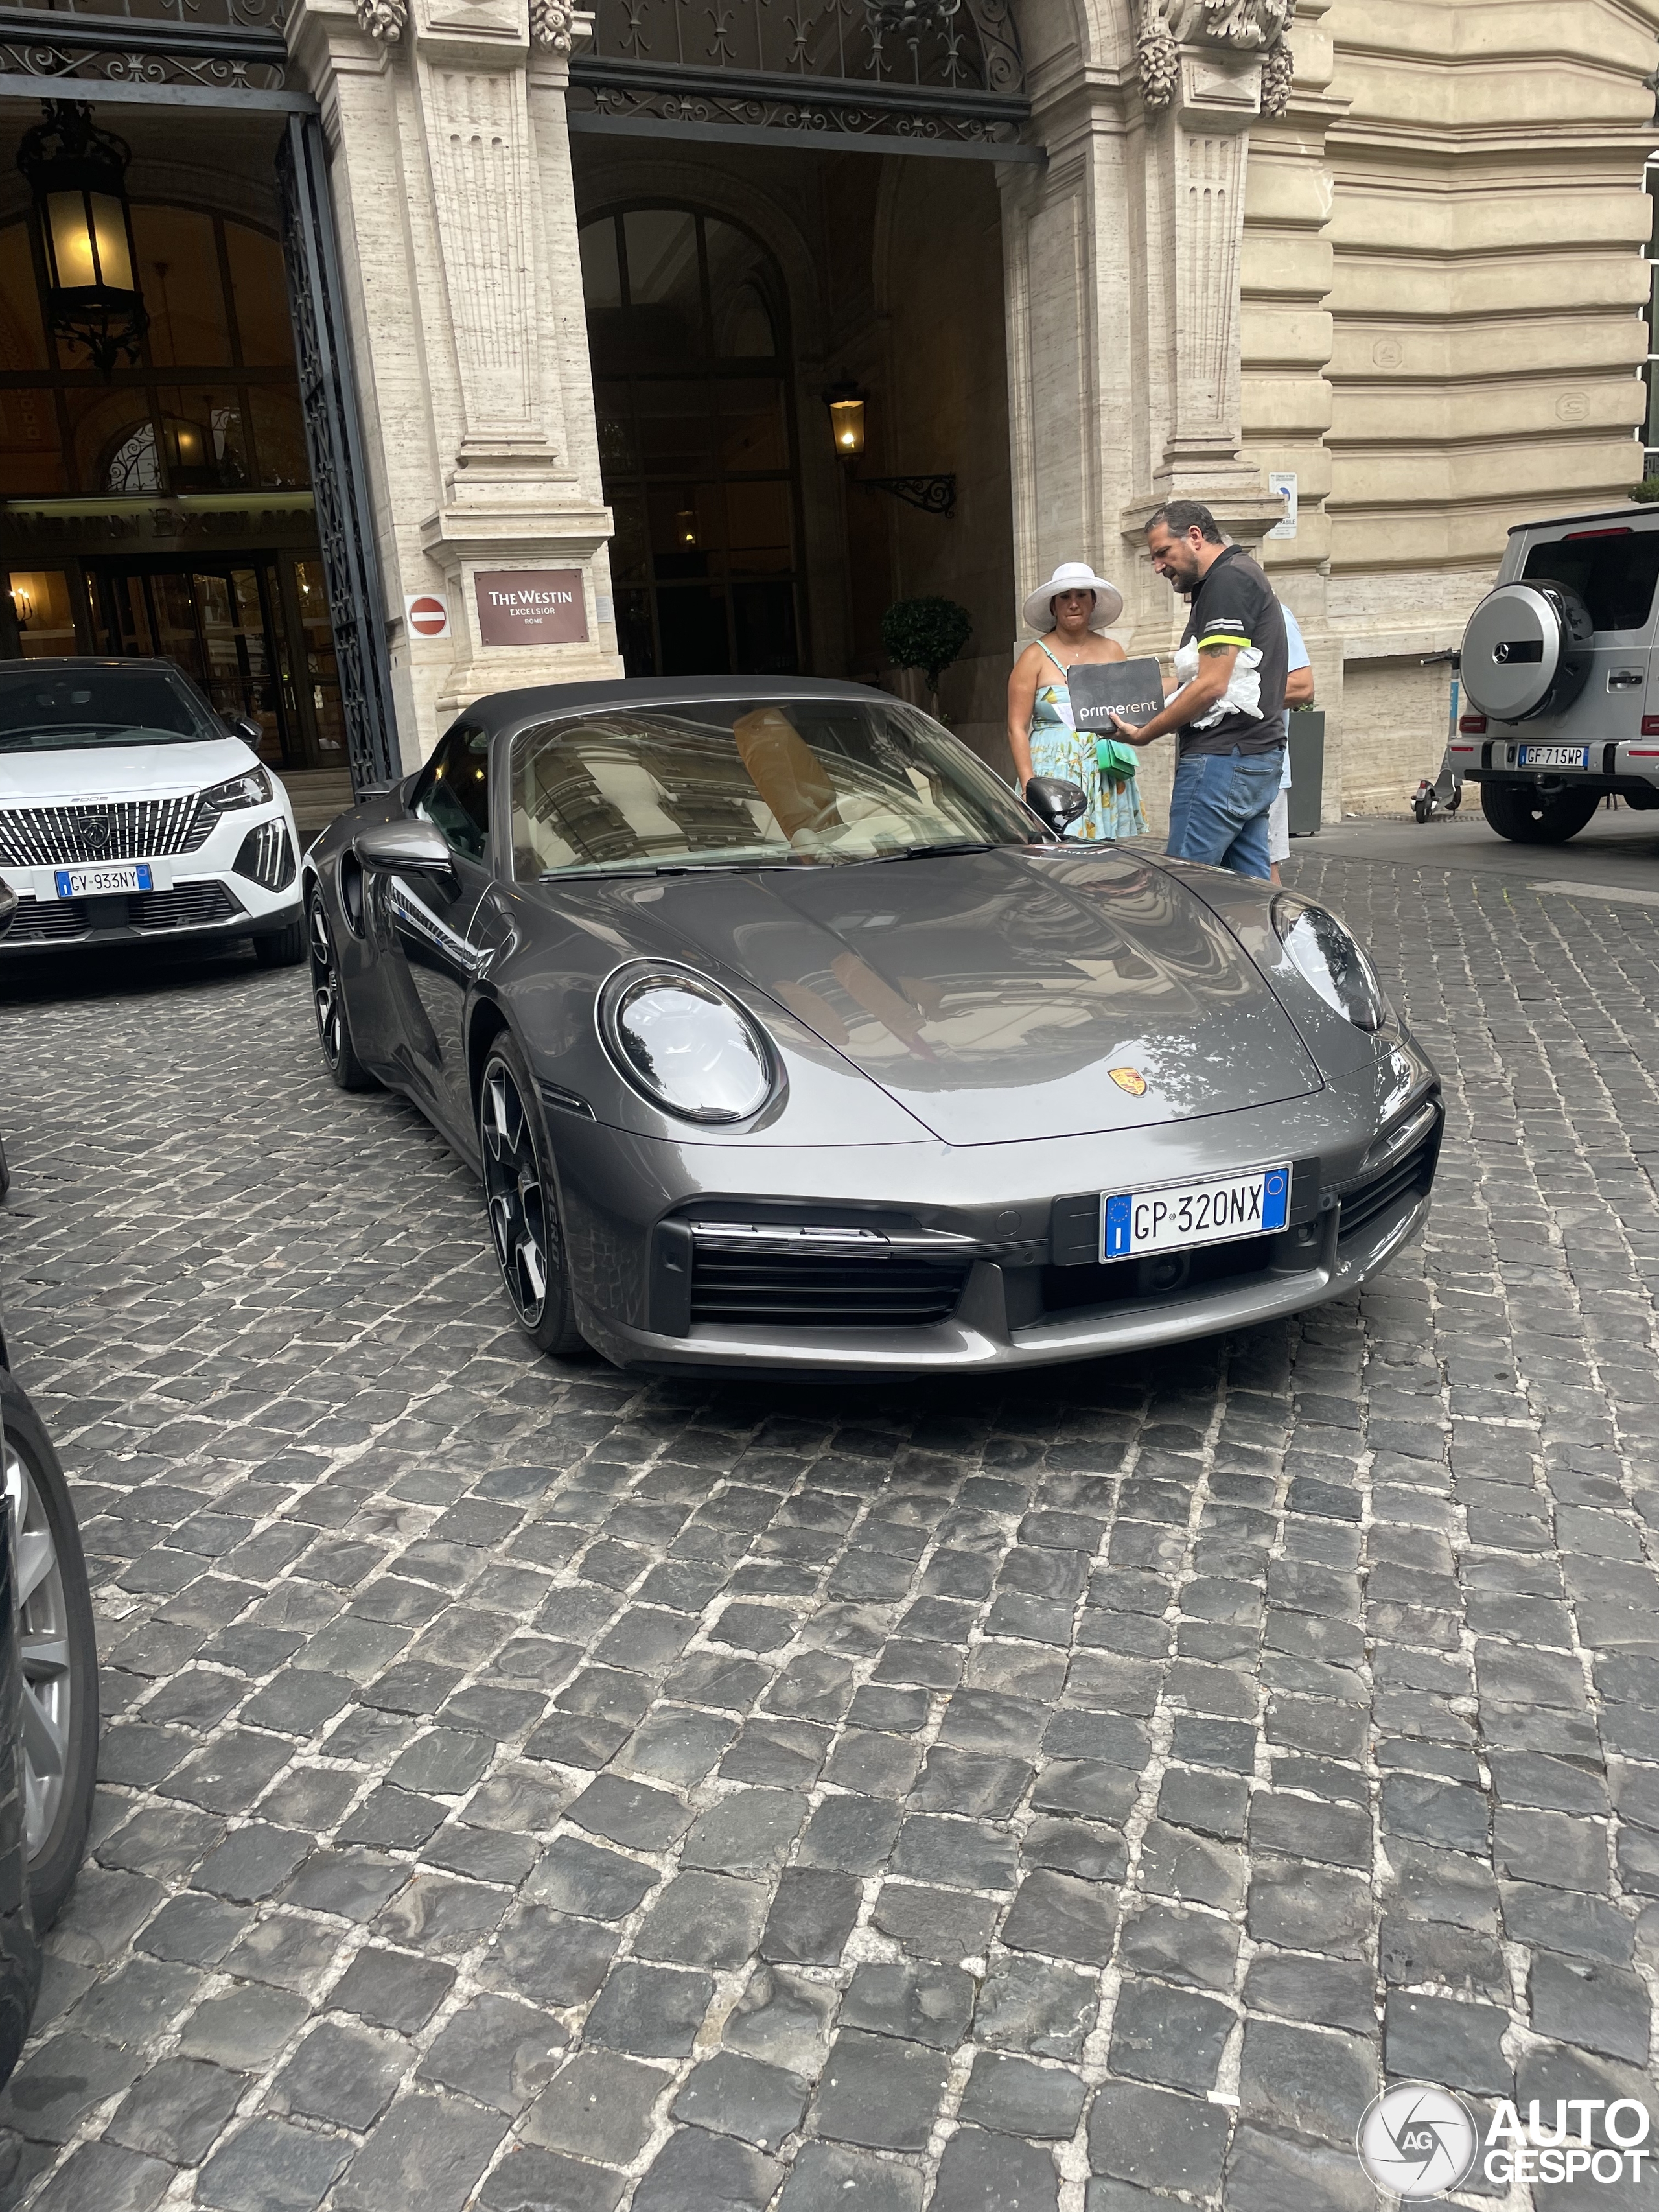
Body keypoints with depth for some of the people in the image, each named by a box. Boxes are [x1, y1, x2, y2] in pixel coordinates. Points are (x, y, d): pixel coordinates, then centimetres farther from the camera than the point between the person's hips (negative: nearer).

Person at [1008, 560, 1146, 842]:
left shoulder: (1112, 651, 13)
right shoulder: (1035, 657, 2)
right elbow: (1017, 728, -2)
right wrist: (1029, 786, -12)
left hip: (1106, 780, 3)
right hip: (1054, 776, -3)